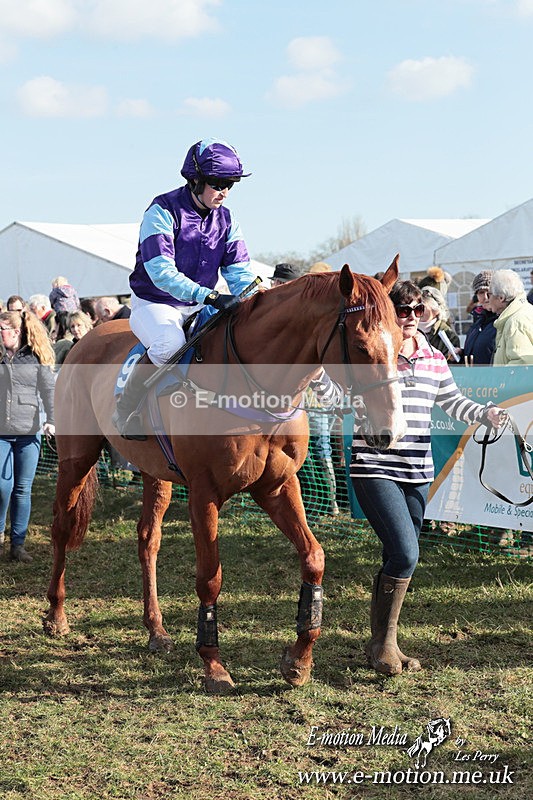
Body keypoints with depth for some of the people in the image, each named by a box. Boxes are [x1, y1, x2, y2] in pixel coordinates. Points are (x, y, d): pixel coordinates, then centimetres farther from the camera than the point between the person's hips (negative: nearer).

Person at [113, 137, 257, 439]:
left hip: (199, 308, 6)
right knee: (171, 343, -37)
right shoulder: (163, 210, -15)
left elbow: (240, 271, 2)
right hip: (154, 303, -6)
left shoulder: (226, 219, 6)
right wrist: (209, 295, -35)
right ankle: (126, 409, -16)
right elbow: (161, 272, -25)